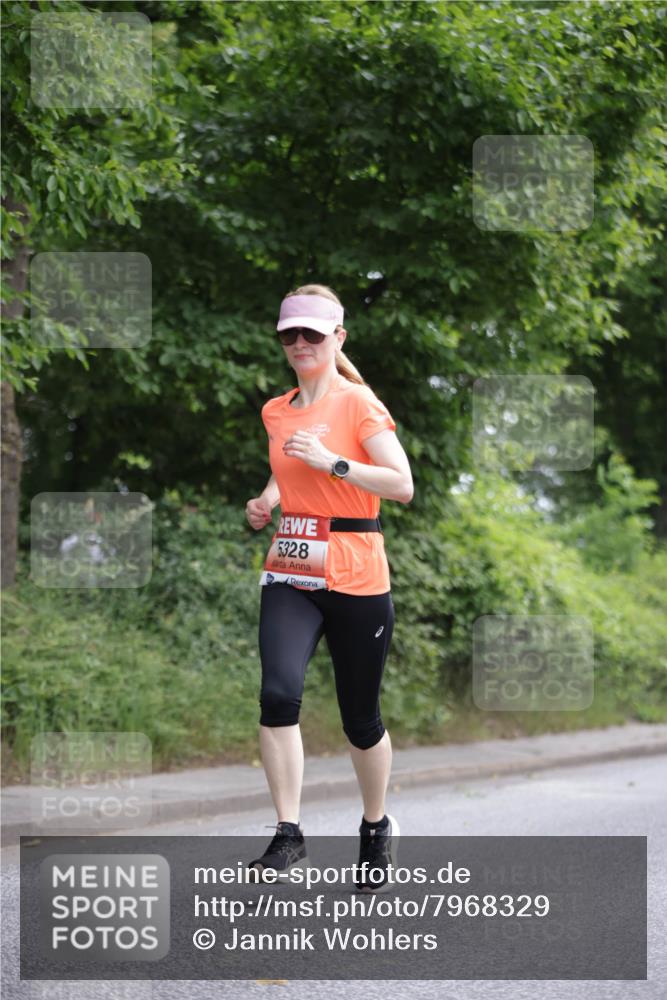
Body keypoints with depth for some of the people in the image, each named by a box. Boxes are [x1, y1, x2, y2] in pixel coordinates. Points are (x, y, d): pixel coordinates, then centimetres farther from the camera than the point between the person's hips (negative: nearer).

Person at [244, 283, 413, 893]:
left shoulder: (359, 404, -6)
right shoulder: (276, 413, 11)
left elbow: (402, 486, -14)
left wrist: (332, 461, -21)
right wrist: (265, 502, 8)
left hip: (355, 578, -4)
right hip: (289, 574, 4)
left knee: (360, 717, 8)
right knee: (279, 692, -20)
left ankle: (377, 827, 32)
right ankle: (289, 836, -16)